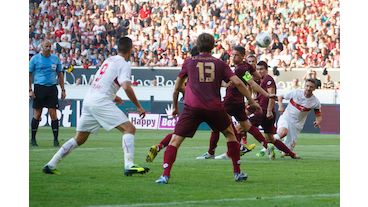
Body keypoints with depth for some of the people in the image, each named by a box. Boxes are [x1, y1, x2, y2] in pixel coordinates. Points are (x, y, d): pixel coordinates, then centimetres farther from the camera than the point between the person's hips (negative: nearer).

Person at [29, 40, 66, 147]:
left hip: (52, 88, 2)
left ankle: (56, 139, -1)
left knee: (53, 114, -4)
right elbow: (29, 74, 2)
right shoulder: (35, 59, 1)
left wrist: (63, 90, 9)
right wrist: (30, 90, -6)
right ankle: (33, 139, 14)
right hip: (39, 88, -2)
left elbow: (60, 74, 15)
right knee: (37, 115, 2)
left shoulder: (55, 58, 8)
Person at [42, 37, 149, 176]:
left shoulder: (109, 60, 21)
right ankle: (129, 166, -22)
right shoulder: (124, 64, -3)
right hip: (101, 102, -8)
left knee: (79, 139, 18)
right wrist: (138, 107, -10)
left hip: (88, 101, 8)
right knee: (129, 128, -8)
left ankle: (50, 165, 16)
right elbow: (126, 87, -17)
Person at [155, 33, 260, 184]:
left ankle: (165, 175, -16)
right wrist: (251, 101, 14)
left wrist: (175, 107, 33)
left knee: (175, 140, 0)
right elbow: (237, 83, 5)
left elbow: (177, 88, 19)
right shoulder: (219, 64, 13)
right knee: (230, 134, 25)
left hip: (192, 108, -1)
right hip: (214, 108, 1)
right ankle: (237, 172, 24)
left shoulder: (189, 62, 14)